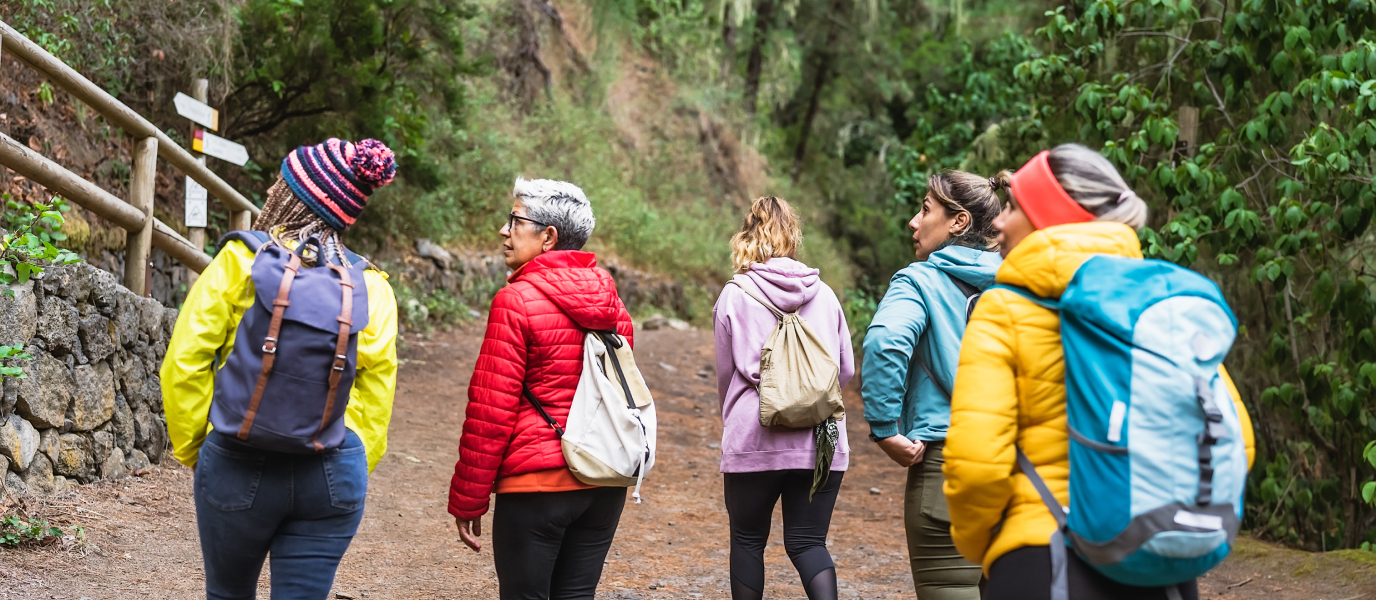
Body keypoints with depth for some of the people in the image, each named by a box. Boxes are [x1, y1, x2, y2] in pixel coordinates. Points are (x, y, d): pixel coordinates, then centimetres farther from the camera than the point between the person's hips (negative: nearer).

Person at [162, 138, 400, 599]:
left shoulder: (238, 263, -5)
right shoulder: (370, 286, 1)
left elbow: (184, 364, -5)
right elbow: (377, 388, 0)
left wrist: (190, 448, 8)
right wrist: (357, 467, 11)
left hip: (238, 463, -1)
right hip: (335, 473, 1)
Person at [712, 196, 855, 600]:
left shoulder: (734, 297, -3)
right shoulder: (824, 295, 4)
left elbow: (725, 374, 5)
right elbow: (846, 369, 9)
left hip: (753, 441, -2)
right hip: (821, 443, 2)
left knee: (748, 539, 14)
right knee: (808, 542, 7)